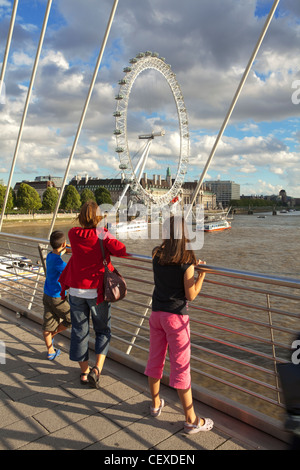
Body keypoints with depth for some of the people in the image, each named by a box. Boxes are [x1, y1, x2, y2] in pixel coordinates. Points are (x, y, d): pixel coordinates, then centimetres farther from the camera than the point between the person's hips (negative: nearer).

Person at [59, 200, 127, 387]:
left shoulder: (73, 234, -2)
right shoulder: (102, 234, -12)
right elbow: (120, 251, -22)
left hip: (76, 289, 3)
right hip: (97, 289, -3)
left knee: (79, 330, 14)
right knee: (103, 330, 14)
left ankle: (84, 371, 26)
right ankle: (97, 369, 0)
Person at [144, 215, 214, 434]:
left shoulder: (157, 254, 0)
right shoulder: (186, 261, -16)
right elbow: (190, 295, -12)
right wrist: (202, 273, -3)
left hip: (156, 314, 6)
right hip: (176, 317, -5)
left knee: (155, 359, 18)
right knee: (181, 367, 3)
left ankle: (156, 404, 38)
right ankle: (191, 420, 16)